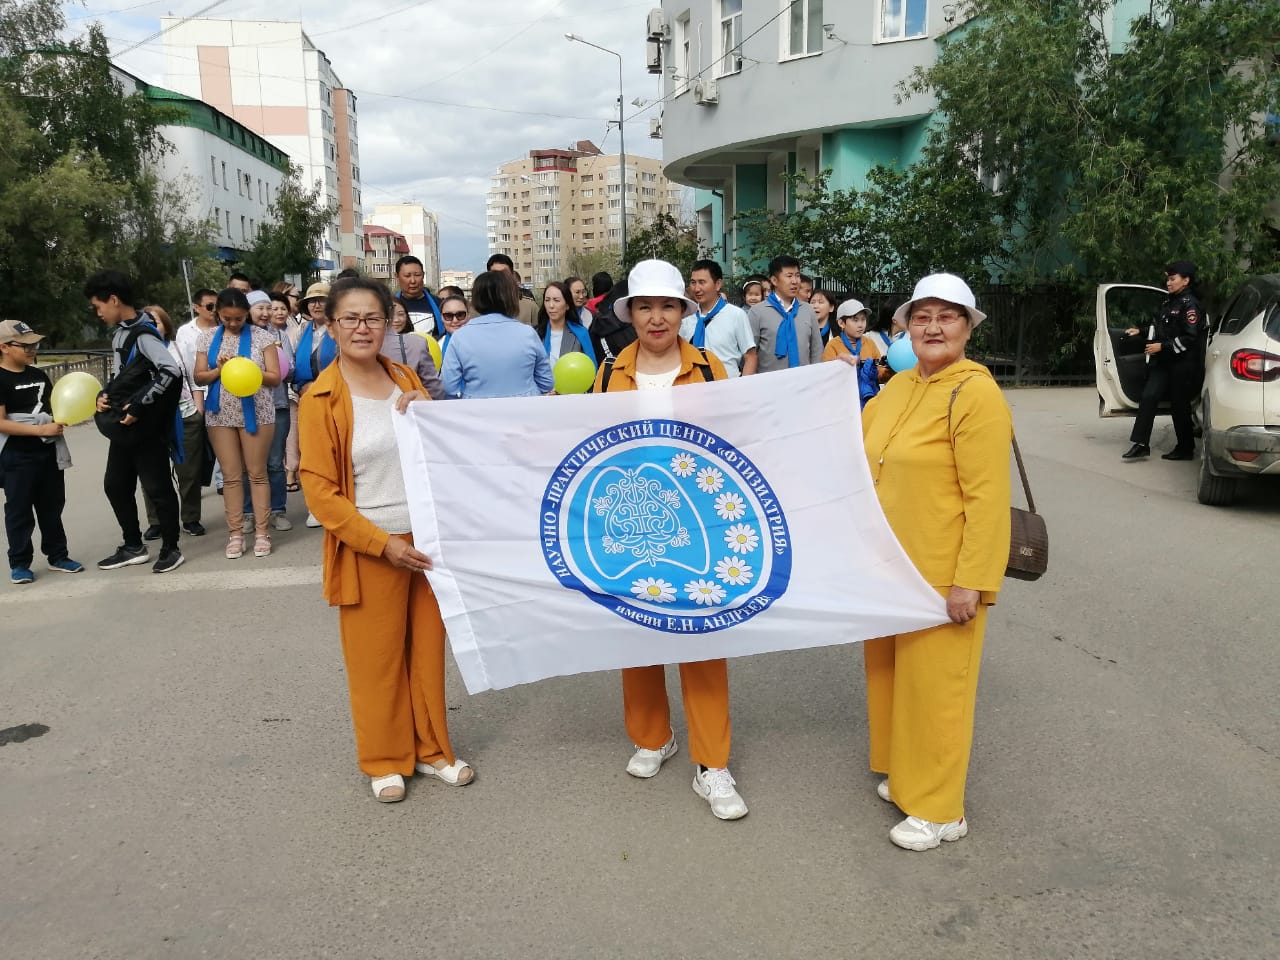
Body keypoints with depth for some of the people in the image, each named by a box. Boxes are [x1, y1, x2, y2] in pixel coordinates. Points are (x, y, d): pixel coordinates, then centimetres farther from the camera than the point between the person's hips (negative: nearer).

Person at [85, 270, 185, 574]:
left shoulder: (142, 334, -16)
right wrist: (104, 394, 6)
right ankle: (133, 546, 27)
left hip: (145, 427, -10)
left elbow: (171, 370, -28)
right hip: (122, 426, 10)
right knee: (115, 485, 15)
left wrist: (139, 405, -25)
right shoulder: (119, 333, 12)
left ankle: (170, 549, 11)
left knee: (157, 487, -1)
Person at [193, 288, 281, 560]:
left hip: (255, 413, -2)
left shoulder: (261, 336, -1)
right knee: (230, 475, 5)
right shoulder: (208, 338, 7)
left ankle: (262, 532, 8)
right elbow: (199, 377, 6)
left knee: (257, 473, 1)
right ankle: (235, 533, 11)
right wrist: (219, 370, -13)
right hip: (221, 414, 2)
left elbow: (275, 376, -3)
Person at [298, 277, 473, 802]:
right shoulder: (321, 399, -10)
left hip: (426, 539, 5)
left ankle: (431, 749, 30)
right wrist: (382, 543, -16)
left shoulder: (406, 380, 5)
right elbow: (319, 489, -11)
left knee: (427, 650, 14)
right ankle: (384, 760, 27)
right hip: (370, 550, -4)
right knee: (376, 659, 8)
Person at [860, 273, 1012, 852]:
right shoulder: (896, 388, 8)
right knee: (892, 673, 19)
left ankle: (940, 810, 22)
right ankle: (907, 775, 40)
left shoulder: (976, 394, -15)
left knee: (934, 684, 4)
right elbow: (862, 457, 21)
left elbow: (988, 496, -20)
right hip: (889, 565, 8)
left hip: (942, 574, -8)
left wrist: (971, 580, -22)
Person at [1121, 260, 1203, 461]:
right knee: (1148, 397, -5)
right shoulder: (1168, 302, 14)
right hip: (1162, 362, 7)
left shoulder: (1190, 305, -10)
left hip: (1182, 364, -7)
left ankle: (1185, 448, 16)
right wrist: (1141, 332, 17)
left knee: (1179, 406, 2)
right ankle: (1141, 445, -5)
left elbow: (1190, 338, -17)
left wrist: (1162, 346, -18)